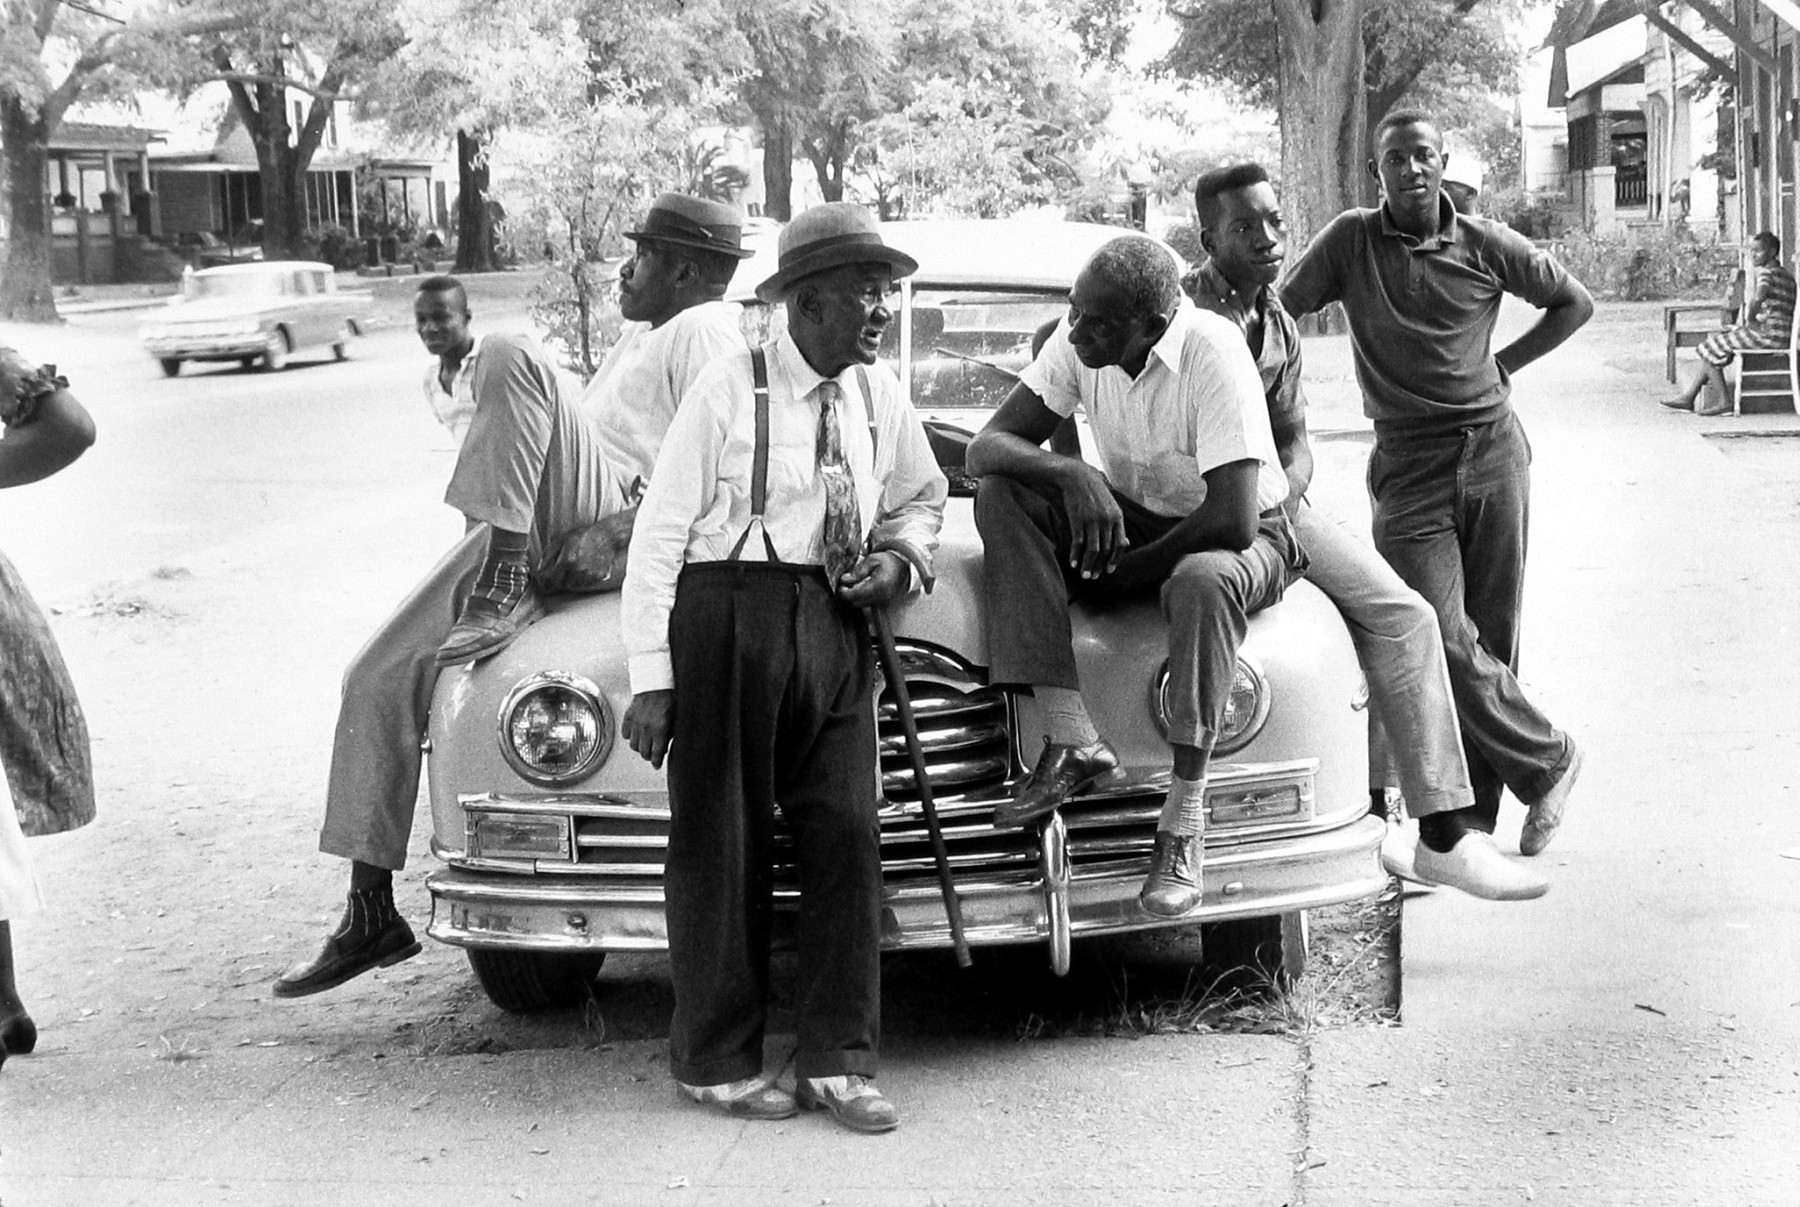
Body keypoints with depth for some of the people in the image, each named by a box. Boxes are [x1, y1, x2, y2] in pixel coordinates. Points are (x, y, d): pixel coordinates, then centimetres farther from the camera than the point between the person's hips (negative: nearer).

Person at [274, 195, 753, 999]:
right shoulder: (660, 337, 26)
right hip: (532, 534, 10)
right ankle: (372, 915, 2)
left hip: (600, 531, -10)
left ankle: (503, 583, -30)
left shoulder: (703, 331, -4)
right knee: (380, 680, 2)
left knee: (506, 359, -27)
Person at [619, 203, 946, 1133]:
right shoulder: (727, 391, -8)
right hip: (727, 613, -5)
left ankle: (837, 1062, 9)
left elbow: (921, 497, 26)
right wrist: (651, 679, -10)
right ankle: (716, 1062, 15)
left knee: (845, 837, 0)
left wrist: (902, 558, 2)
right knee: (721, 844, 3)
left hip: (834, 628, 5)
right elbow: (658, 534, -7)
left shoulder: (880, 398, 8)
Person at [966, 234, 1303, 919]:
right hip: (1129, 521, 6)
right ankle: (1074, 742, -25)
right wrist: (1069, 473, -32)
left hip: (1246, 539, -6)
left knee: (1203, 581, -41)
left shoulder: (1213, 353, -27)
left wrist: (1123, 572, -20)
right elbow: (985, 448, -11)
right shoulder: (1078, 344, -11)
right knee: (1002, 495, -20)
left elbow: (1234, 520, -32)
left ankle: (1183, 828, -33)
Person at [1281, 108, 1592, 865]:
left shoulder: (1488, 246, 4)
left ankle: (1461, 828, 9)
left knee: (1491, 641, 2)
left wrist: (1506, 362, 8)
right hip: (1409, 467, -1)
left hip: (1493, 453, 1)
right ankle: (1546, 760, 6)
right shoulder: (1349, 242, 2)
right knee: (1443, 643, -13)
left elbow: (1574, 302, 17)